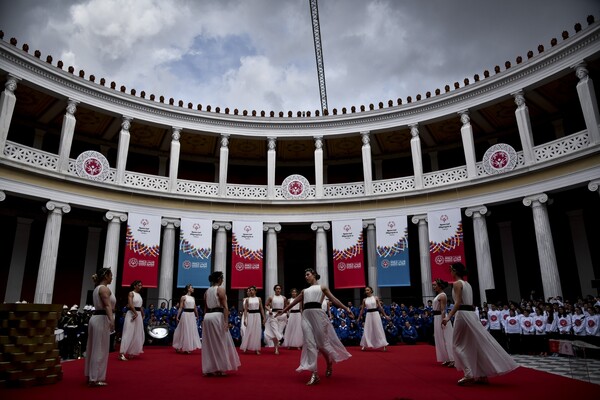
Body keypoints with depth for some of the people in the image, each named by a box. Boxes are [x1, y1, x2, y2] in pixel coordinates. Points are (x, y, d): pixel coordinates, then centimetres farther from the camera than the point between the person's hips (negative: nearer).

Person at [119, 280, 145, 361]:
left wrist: (142, 315, 11)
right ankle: (122, 353, -12)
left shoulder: (139, 295, 16)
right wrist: (135, 313, -22)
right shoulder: (131, 293, -8)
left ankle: (132, 352, 21)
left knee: (137, 334, 11)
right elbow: (130, 304, -20)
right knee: (129, 333, -12)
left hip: (138, 315, 8)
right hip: (132, 314, -8)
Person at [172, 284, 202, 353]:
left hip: (192, 315, 6)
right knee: (185, 331, 0)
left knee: (192, 331, 7)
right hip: (186, 314, -6)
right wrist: (177, 317, -14)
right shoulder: (183, 297, -5)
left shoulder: (193, 298, 12)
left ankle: (189, 347, 16)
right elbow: (180, 308, -8)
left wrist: (197, 316, 22)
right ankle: (179, 347, 14)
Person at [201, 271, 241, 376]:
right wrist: (226, 321, -16)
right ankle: (219, 368, 3)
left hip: (207, 317, 7)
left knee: (209, 344, 11)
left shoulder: (207, 291, 15)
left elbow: (205, 307, 18)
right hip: (217, 316, -7)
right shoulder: (220, 289, -6)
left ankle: (209, 369, 15)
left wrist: (204, 319, 21)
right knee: (220, 343, 1)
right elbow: (225, 307, -13)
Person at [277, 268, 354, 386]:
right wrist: (284, 310, 35)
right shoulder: (304, 291, 25)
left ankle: (329, 363, 29)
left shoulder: (322, 287, 14)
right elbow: (294, 302, 31)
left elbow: (334, 299, 8)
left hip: (318, 313, -4)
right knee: (309, 343, -7)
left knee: (322, 341, -1)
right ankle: (314, 374, -8)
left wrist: (346, 309, -1)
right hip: (306, 316, 4)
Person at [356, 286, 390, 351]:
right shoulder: (364, 300, 7)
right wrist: (359, 318, 12)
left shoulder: (375, 298, 1)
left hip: (375, 314, -2)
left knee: (378, 330, -1)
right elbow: (362, 310, 12)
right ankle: (364, 345, 10)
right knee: (367, 330, 3)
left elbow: (380, 307, 3)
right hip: (368, 315, 2)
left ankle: (383, 345, 6)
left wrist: (385, 315, 1)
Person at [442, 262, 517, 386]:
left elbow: (458, 303, -19)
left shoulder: (457, 283, -9)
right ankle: (482, 374, 14)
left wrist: (448, 317, -25)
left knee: (459, 344, -1)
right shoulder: (467, 284, 16)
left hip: (463, 314, -9)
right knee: (476, 343, 11)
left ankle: (469, 374, -7)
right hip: (471, 314, 9)